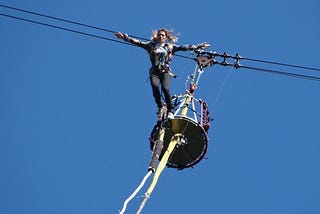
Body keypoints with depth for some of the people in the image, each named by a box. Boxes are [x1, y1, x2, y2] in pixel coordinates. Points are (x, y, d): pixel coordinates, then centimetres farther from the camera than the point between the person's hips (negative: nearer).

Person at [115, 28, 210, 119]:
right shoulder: (151, 45, 16)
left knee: (165, 88, -27)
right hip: (154, 71, 1)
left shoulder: (170, 46, 15)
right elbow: (137, 42, 10)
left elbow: (183, 47, 10)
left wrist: (197, 47, 4)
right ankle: (160, 107, -6)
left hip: (165, 71, -1)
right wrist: (124, 37, 2)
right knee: (155, 87, -28)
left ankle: (170, 111, -17)